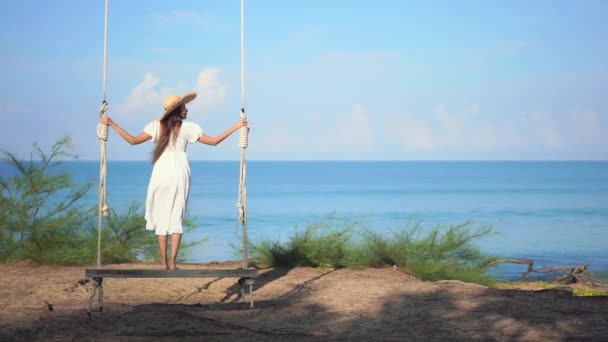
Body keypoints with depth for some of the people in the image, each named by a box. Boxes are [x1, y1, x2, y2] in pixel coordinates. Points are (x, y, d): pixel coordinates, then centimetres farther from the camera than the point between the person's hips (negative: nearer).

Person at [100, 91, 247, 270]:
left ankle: (163, 262, 5)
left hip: (161, 174, 1)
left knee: (162, 216, 7)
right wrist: (236, 126, 8)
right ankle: (172, 262, -1)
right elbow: (214, 141, 2)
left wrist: (111, 123, 4)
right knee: (177, 217, 4)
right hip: (180, 174, -1)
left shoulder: (157, 126, 1)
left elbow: (133, 140, -3)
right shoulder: (188, 128, 0)